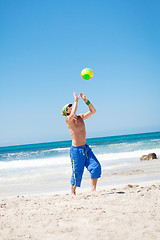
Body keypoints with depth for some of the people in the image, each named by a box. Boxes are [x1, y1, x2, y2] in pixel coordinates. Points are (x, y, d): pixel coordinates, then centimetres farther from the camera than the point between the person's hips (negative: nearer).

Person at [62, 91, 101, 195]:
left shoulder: (81, 117, 11)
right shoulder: (68, 119, -8)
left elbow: (93, 111, 8)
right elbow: (73, 115, -30)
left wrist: (86, 101, -3)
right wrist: (76, 101, -21)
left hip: (86, 148, 6)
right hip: (76, 149, -6)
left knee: (96, 167, -4)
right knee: (77, 173, -1)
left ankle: (93, 189, 7)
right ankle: (73, 193, 16)